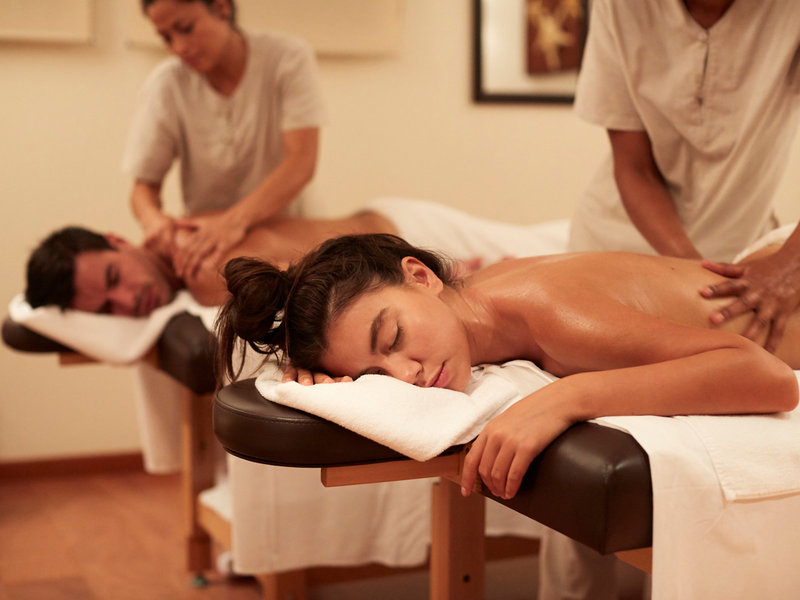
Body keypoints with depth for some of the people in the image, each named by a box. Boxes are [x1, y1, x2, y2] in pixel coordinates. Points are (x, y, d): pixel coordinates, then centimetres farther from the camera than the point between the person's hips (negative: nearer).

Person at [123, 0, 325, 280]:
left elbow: (301, 163, -22)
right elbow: (144, 185, -4)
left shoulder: (288, 57, -12)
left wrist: (236, 220, -38)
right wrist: (152, 218, -30)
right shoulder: (165, 86, -7)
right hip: (204, 236, 1)